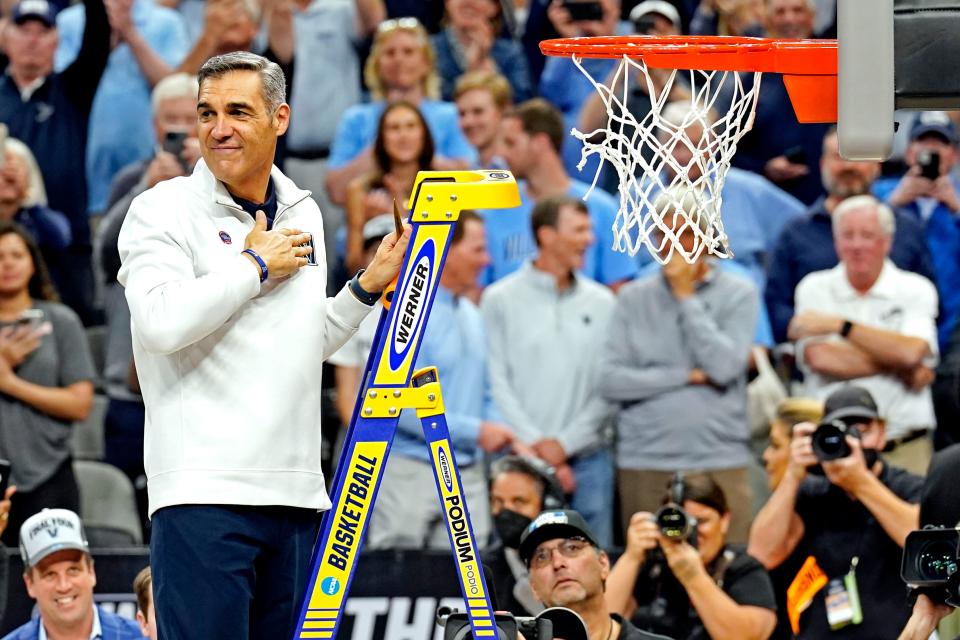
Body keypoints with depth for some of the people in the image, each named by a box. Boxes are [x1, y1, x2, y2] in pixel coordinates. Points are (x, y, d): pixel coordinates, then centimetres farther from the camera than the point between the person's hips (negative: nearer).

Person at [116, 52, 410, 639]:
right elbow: (161, 322, -19)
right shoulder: (163, 210, -2)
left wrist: (369, 286, 15)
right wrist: (255, 265, -8)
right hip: (204, 490, -6)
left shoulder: (304, 213, 17)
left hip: (295, 494, 6)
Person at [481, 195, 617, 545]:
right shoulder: (500, 300, 3)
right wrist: (537, 447, -9)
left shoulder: (602, 303, 10)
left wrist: (564, 444, -6)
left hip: (588, 459, 2)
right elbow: (498, 385, -2)